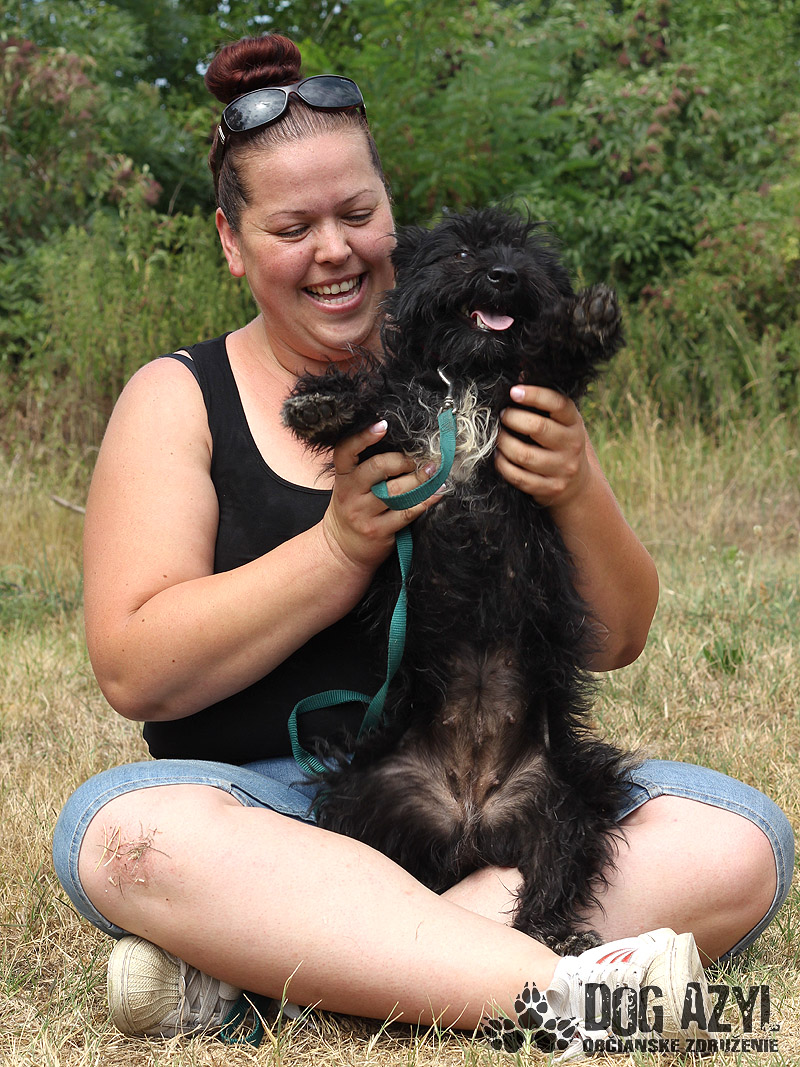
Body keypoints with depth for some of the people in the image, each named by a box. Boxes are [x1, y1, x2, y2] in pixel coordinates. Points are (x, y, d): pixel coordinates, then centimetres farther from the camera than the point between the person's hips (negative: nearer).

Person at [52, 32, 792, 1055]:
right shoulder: (179, 398, 6)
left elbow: (616, 641, 9)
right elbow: (132, 671, -6)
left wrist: (579, 495, -12)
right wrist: (343, 546, -16)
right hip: (267, 806, -2)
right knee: (122, 828, -33)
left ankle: (251, 961, -29)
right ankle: (557, 990, -39)